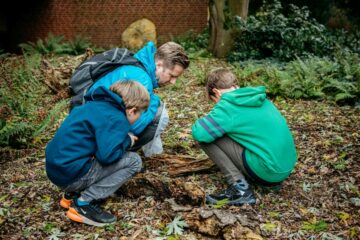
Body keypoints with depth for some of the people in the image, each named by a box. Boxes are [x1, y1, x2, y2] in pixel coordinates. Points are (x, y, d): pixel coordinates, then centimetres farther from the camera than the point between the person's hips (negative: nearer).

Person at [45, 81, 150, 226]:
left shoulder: (96, 105, 14)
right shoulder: (116, 119, -13)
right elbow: (107, 155, -24)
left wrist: (123, 138, 18)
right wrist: (127, 141, -4)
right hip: (71, 175, -9)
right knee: (134, 161, -5)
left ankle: (73, 195, 14)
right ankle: (84, 203, -7)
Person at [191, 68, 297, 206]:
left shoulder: (228, 105, -10)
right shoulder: (260, 98, 12)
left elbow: (199, 133, -16)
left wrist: (207, 121, 6)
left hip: (266, 173, -8)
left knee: (206, 138, -4)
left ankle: (240, 188, -7)